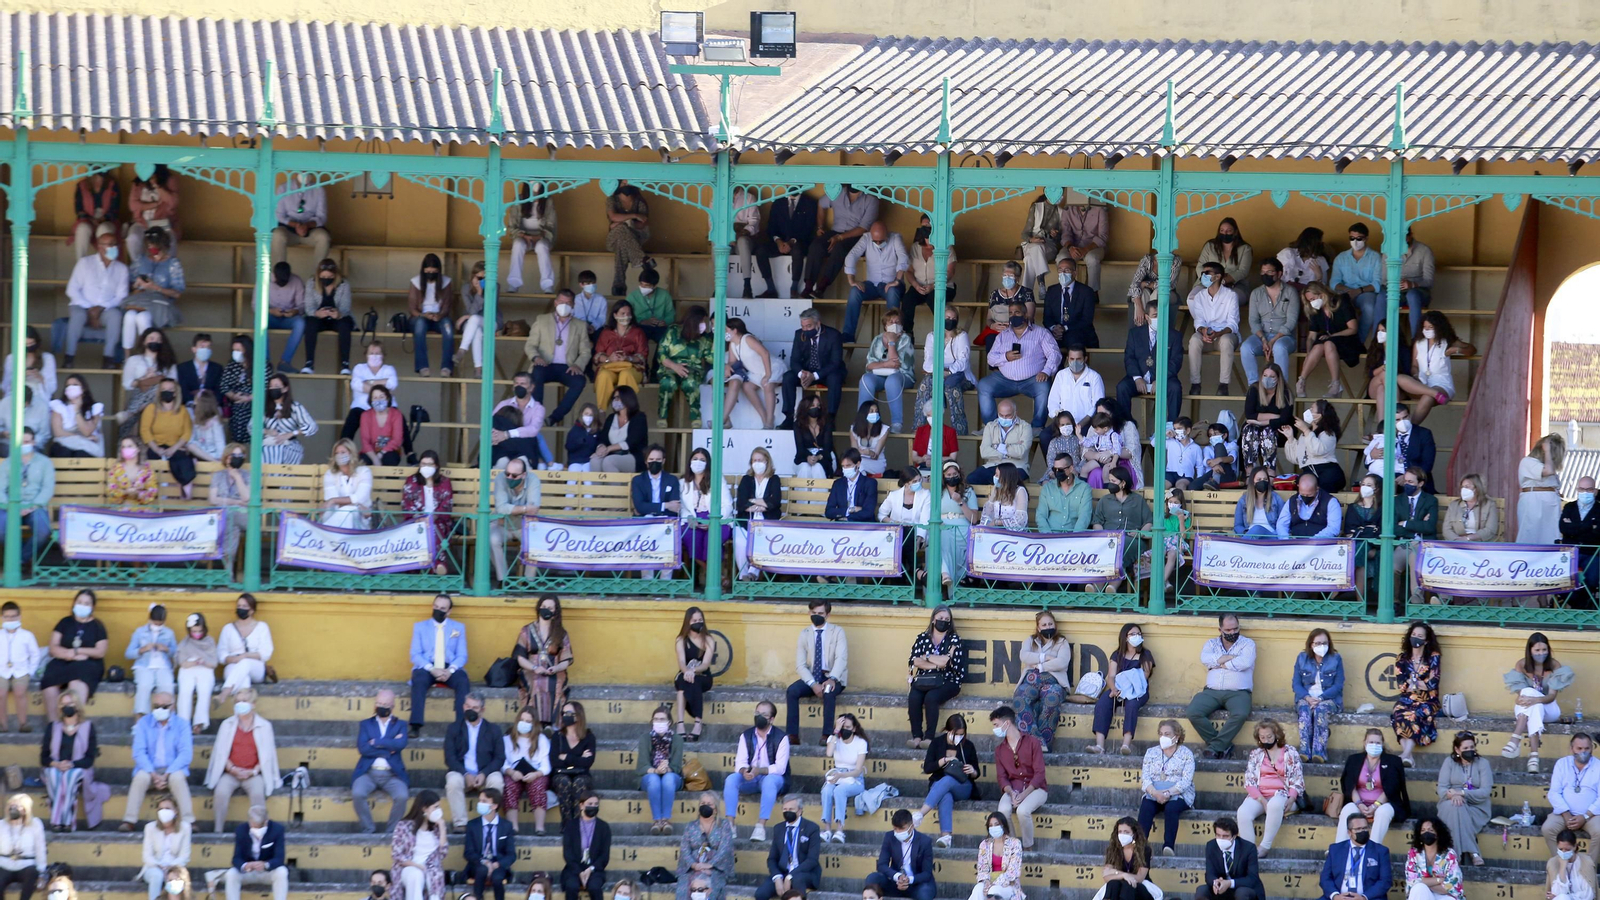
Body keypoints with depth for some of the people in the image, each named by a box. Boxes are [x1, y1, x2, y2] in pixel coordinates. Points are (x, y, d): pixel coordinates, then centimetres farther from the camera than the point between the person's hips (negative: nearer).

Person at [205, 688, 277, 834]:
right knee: (221, 792, -31)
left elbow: (267, 754, 7)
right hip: (230, 772, 1)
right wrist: (232, 768, -9)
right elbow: (220, 751, 9)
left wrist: (253, 771, -8)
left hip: (253, 774, -1)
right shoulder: (227, 724, 13)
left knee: (258, 793, -33)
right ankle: (218, 830, -26)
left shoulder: (264, 726, 10)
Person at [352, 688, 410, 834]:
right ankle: (367, 829, -12)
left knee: (401, 796, -30)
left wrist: (376, 743, -6)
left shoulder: (400, 726, 14)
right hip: (369, 773, 0)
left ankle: (391, 830, -11)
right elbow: (362, 748, -2)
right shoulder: (366, 724, 15)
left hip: (392, 774, 0)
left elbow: (400, 744, -8)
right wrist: (388, 747, -5)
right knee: (357, 793, -30)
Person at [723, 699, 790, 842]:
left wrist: (759, 771, -31)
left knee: (769, 781, -39)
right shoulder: (746, 736, 5)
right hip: (749, 779, 4)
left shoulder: (781, 737, -7)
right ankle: (730, 824, -32)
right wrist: (744, 771, -29)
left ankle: (761, 826, -44)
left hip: (772, 778, -4)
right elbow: (740, 762, -4)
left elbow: (780, 767, -16)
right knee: (731, 779, -27)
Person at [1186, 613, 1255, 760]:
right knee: (1193, 712, -25)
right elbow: (1205, 658, -4)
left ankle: (1214, 747, -24)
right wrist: (1231, 657, -7)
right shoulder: (1212, 644, 18)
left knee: (1241, 714, -36)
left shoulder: (1247, 644, 10)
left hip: (1238, 693, -3)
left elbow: (1244, 663, -11)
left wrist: (1219, 663, -2)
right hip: (1212, 692, 3)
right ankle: (1224, 746, -17)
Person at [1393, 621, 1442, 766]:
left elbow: (1433, 684, -7)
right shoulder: (1402, 659, 10)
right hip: (1407, 700, 2)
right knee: (1400, 714, -33)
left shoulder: (1433, 658, 4)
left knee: (1413, 716, -35)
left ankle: (1405, 755, -45)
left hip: (1427, 701, -2)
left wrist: (1412, 682, -3)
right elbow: (1402, 685, 0)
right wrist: (1423, 684, -6)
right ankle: (1407, 755, -44)